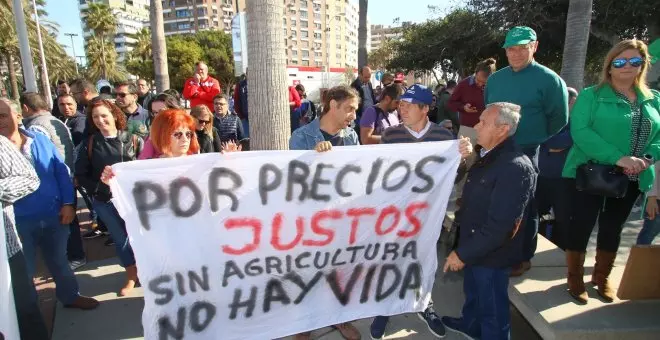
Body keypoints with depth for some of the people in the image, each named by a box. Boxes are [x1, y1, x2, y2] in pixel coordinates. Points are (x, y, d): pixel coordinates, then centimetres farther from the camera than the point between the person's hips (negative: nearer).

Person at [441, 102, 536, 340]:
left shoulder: (515, 167, -28)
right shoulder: (490, 154, 3)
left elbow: (499, 226, -30)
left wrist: (462, 253, -25)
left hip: (491, 254, -10)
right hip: (474, 244, 10)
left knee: (492, 308, 12)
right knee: (472, 291, 31)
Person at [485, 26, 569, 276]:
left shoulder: (548, 79, -8)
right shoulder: (495, 79, 7)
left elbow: (559, 119, -4)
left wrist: (536, 143, 3)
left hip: (528, 155, -5)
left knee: (524, 209, 7)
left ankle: (523, 258, 22)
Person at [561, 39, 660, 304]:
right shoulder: (591, 96, -6)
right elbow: (580, 131, -19)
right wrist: (618, 158, -26)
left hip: (631, 180, 5)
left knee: (613, 228, 15)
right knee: (582, 224, 0)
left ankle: (602, 277, 32)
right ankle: (575, 278, 18)